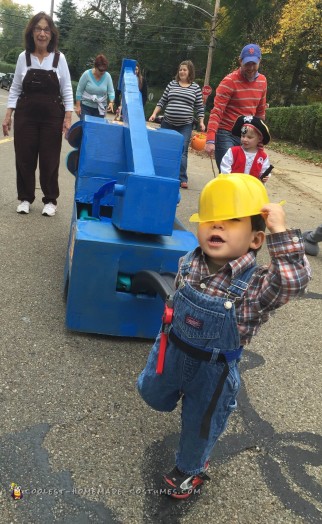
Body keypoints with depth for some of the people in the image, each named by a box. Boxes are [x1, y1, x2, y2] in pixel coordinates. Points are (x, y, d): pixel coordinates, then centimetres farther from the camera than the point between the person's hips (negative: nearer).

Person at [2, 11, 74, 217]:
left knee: (49, 160, 1)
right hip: (25, 115, 1)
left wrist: (68, 117, -7)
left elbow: (66, 90, 2)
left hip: (52, 117, -1)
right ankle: (25, 198, 18)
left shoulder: (59, 58, 0)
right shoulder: (23, 57, 3)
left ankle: (50, 200, 15)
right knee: (24, 158, 3)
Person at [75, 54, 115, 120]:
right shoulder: (87, 74, -9)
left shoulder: (107, 76, -3)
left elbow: (111, 92, -1)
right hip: (86, 107, -2)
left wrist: (111, 102, -22)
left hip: (100, 109, 2)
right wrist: (78, 106, -6)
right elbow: (79, 91, -3)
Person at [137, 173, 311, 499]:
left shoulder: (256, 284, -28)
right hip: (172, 350, 4)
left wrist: (280, 231, -50)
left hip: (213, 368, -3)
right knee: (152, 394, 28)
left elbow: (294, 281, -48)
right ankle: (180, 392, 61)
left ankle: (190, 469, 52)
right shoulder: (188, 264, -14)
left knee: (199, 424, 20)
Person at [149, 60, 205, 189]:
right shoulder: (172, 84, 9)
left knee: (182, 152, -8)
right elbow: (162, 101, 13)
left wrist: (201, 122, -3)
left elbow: (199, 107, 7)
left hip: (185, 126, -2)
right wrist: (154, 113, 3)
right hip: (167, 123, 3)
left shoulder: (196, 87, 4)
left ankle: (182, 179, -3)